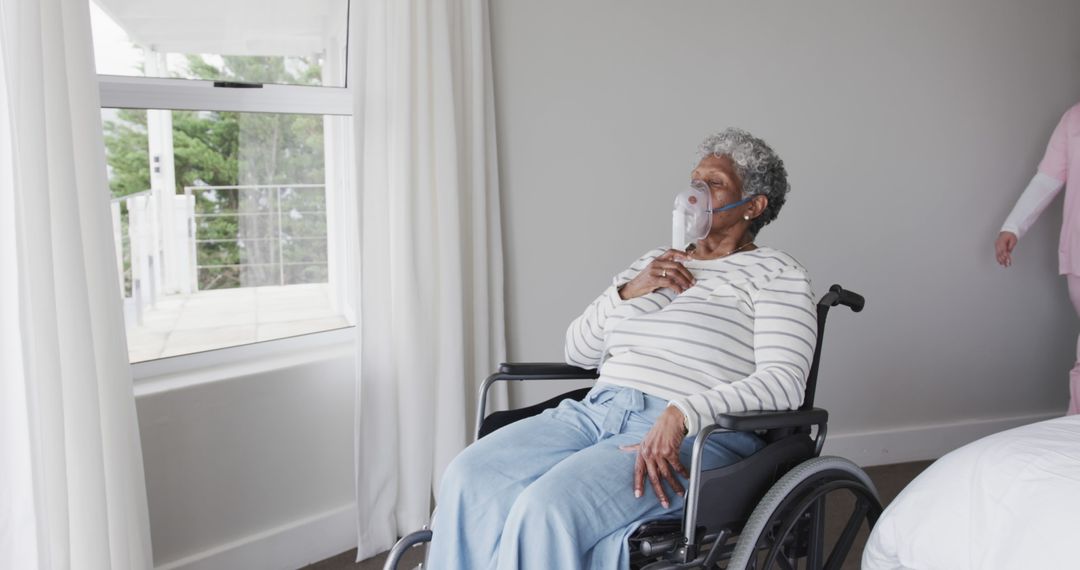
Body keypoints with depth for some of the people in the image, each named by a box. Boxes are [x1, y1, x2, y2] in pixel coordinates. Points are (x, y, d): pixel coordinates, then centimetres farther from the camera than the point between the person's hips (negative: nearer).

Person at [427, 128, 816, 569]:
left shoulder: (775, 272, 4)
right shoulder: (653, 262, 23)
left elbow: (784, 381, -11)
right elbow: (578, 352, 21)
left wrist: (680, 416, -25)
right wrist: (628, 292, 2)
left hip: (696, 434, -6)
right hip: (598, 411, 6)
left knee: (549, 506, -31)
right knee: (468, 478, -19)